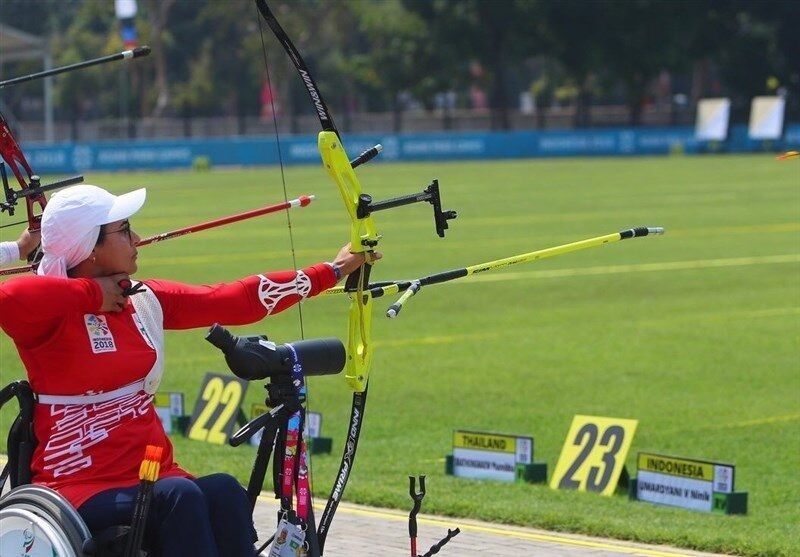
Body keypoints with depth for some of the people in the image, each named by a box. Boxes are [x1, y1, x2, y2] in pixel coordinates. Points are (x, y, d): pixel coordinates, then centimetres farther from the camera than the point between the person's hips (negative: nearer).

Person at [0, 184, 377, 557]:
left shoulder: (148, 301, 13)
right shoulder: (54, 317, -8)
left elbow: (239, 301, 18)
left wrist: (333, 271, 22)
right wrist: (91, 294, -17)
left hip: (154, 475, 6)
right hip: (80, 491, -6)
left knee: (225, 493, -24)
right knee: (177, 496, -32)